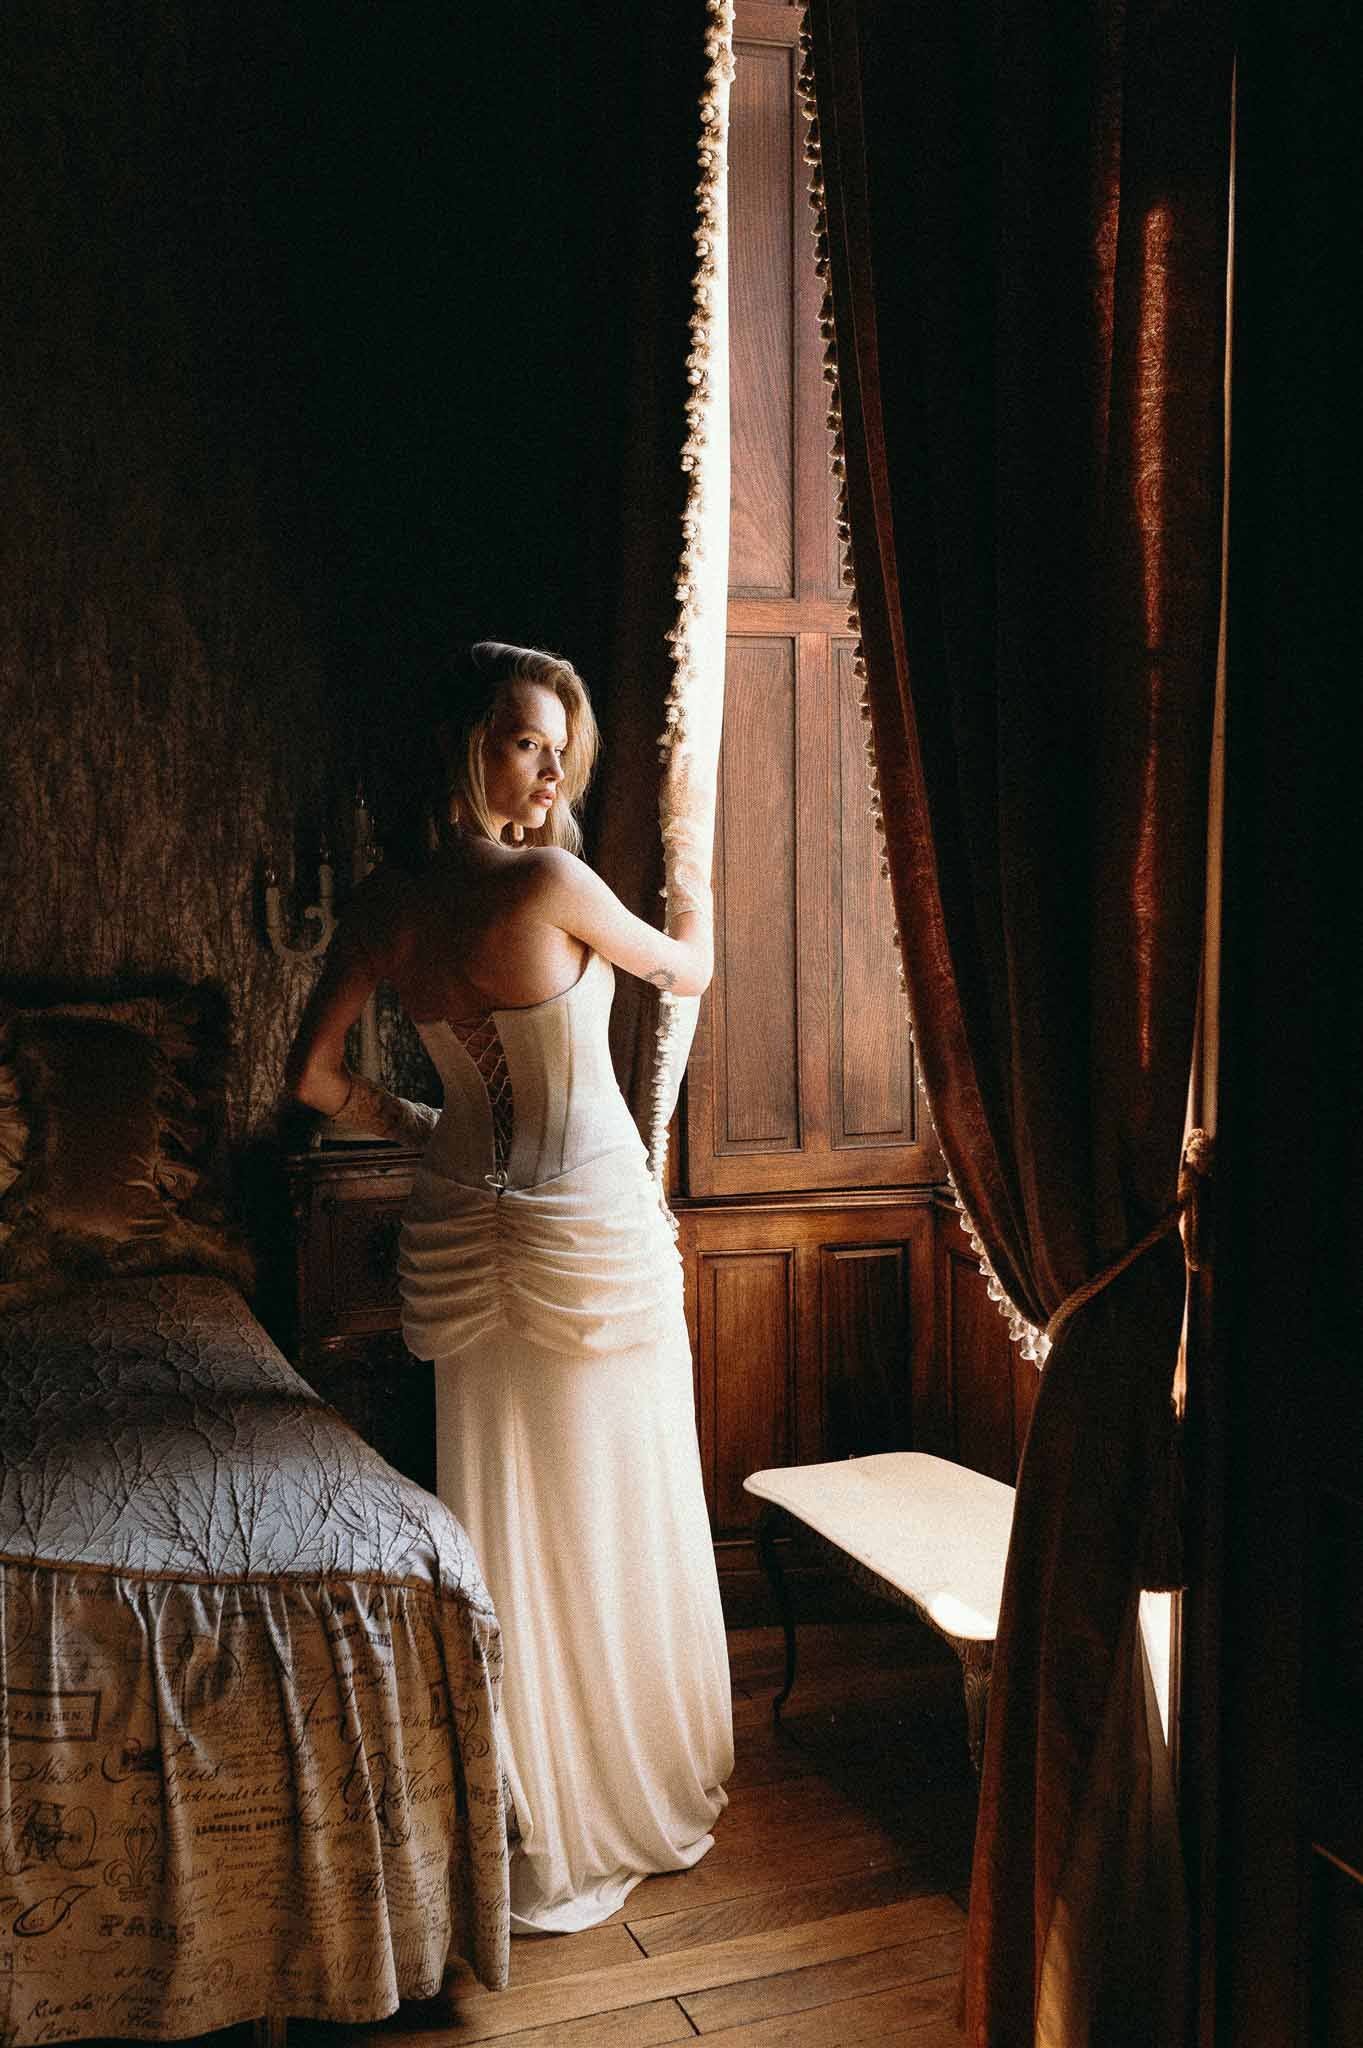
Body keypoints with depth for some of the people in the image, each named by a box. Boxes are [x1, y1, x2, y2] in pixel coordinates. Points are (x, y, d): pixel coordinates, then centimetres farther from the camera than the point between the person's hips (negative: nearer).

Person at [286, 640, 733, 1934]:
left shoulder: (386, 905, -1)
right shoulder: (550, 880, -17)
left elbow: (313, 1077, 3)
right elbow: (686, 972, 1)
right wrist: (694, 907, 24)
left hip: (463, 1233, 6)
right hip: (591, 1237, -5)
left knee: (499, 1532, 15)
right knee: (614, 1525, 10)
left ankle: (528, 1824, 28)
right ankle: (637, 1795, 28)